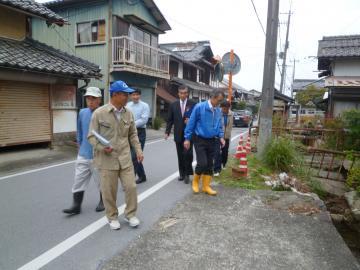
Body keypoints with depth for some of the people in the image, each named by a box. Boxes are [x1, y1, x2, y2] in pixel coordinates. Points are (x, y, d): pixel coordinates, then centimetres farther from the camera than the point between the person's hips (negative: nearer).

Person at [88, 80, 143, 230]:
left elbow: (133, 134, 12)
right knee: (109, 191, 7)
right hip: (107, 159, -3)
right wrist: (102, 148, -21)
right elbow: (91, 136, -5)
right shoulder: (99, 113, -9)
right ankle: (112, 217, 29)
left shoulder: (128, 113, 4)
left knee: (131, 186, 5)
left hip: (125, 158, 4)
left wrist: (138, 150, 2)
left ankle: (130, 214, 26)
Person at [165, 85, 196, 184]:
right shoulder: (173, 105, 7)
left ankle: (187, 174, 4)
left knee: (187, 153, -10)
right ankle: (182, 173, 22)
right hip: (178, 134, 3)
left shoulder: (193, 104, -2)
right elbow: (170, 120, 7)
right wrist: (167, 132, -2)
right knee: (180, 155, 10)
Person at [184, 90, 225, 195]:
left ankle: (206, 186, 20)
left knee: (209, 165, 7)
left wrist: (221, 137, -1)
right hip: (199, 139, -5)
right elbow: (191, 123, -9)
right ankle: (195, 181, 16)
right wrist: (187, 138, -9)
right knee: (202, 163, -11)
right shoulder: (199, 107, -13)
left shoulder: (218, 110, 2)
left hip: (211, 140, 5)